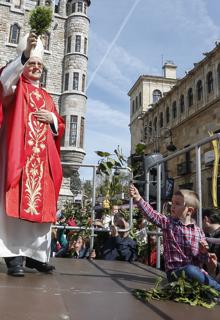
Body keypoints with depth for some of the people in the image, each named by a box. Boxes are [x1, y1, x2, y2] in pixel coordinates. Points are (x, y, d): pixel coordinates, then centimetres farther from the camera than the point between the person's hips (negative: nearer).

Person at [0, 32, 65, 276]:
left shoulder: (47, 98, 25)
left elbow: (60, 126, 23)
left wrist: (51, 118, 1)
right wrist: (25, 53, -24)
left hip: (42, 155, 5)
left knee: (40, 204, 1)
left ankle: (35, 254, 7)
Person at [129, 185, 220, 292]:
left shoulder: (198, 231, 3)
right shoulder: (168, 223, 2)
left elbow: (203, 260, 6)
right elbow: (152, 214, -16)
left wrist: (203, 252, -16)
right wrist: (138, 199, -29)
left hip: (196, 270, 1)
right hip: (175, 271, -1)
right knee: (190, 269, -34)